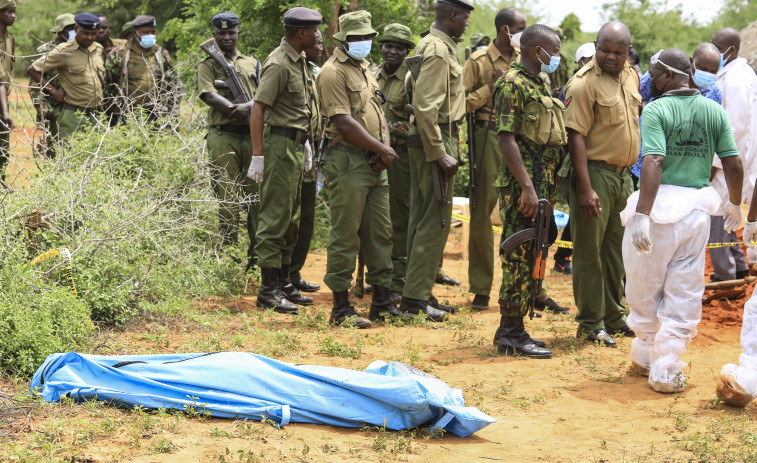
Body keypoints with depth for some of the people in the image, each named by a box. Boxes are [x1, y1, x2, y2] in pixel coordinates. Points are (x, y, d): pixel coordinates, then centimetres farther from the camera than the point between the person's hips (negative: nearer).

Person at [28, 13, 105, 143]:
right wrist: (53, 91, -7)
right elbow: (32, 70, -3)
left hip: (95, 115, 6)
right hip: (72, 116, -6)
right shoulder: (64, 51, -6)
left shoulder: (99, 49, 11)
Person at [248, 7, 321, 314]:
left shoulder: (299, 60, 13)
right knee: (275, 217, -7)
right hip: (281, 143, -10)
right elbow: (258, 109, -20)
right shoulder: (278, 64, -16)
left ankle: (283, 283, 22)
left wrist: (306, 140, 22)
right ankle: (268, 290, -3)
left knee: (291, 219, 14)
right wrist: (257, 156, -23)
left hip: (297, 145, 10)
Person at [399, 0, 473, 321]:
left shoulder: (437, 45, 16)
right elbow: (425, 106, -23)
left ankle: (418, 292, 20)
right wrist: (440, 153, -23)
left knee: (422, 218, 13)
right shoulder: (438, 50, -16)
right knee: (436, 220, -7)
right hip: (436, 140, -11)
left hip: (430, 141, 11)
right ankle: (415, 297, -5)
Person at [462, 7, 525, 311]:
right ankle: (481, 288, 9)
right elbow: (462, 104, -5)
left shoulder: (523, 61, 12)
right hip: (489, 138, -3)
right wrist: (491, 85, -12)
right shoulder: (479, 61, 0)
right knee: (482, 213, 1)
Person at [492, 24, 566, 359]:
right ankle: (511, 336, -2)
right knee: (519, 259, -6)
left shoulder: (542, 86, 19)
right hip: (523, 185, -10)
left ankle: (514, 330, 19)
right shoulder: (512, 84, -11)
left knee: (530, 258, 12)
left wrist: (547, 189, 18)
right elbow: (507, 139, -18)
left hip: (542, 185, 10)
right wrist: (527, 187, -23)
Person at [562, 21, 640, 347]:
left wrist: (631, 173, 19)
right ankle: (590, 324, 10)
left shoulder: (631, 76, 9)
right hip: (594, 173, -7)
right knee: (590, 252, 1)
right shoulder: (584, 83, -15)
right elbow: (576, 136, -18)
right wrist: (585, 189, -23)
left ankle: (614, 317, 27)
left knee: (616, 249, 16)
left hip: (623, 174, 8)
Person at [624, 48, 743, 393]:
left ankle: (645, 357, 27)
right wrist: (735, 206, 20)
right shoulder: (715, 111, 6)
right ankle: (666, 370, 11)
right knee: (685, 293, 11)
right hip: (697, 209, 4)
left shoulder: (657, 110, -9)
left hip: (661, 206, -4)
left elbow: (654, 163, -21)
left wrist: (642, 214, -25)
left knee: (645, 289, 14)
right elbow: (733, 164, 5)